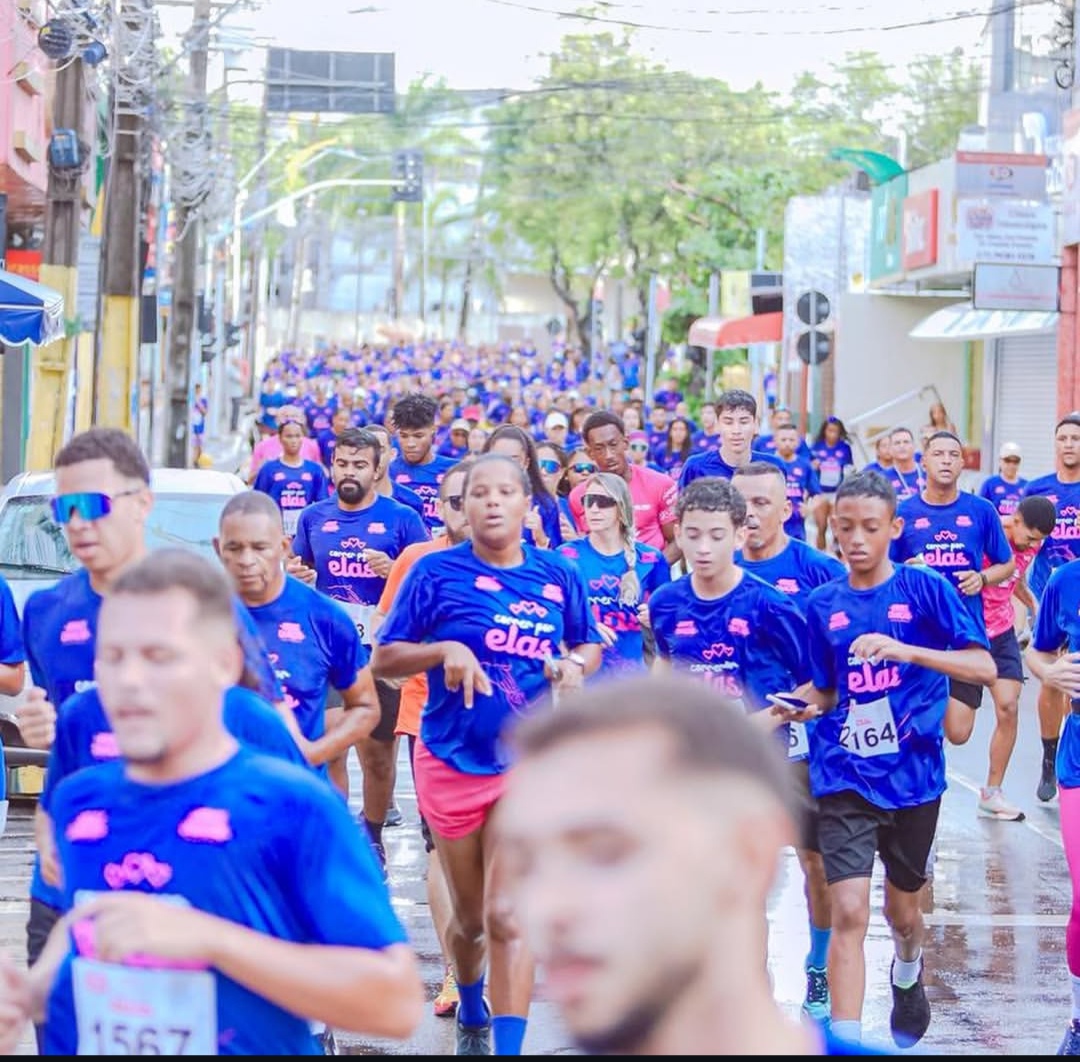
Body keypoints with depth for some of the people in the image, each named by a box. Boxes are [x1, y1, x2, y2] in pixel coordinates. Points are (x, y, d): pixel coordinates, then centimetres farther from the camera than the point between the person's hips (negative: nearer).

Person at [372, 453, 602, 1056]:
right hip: (452, 762, 0)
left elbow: (591, 645, 17)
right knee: (471, 918, 15)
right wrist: (444, 649, -22)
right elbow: (382, 660, -4)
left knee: (508, 916, -15)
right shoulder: (436, 572, -5)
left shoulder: (560, 577, 1)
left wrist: (575, 665, -7)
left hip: (529, 764, 0)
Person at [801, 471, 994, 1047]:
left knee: (902, 909, 19)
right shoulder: (822, 604, 3)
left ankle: (908, 973, 52)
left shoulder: (926, 589, -6)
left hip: (913, 776, 0)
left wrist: (906, 650, -28)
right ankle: (846, 1041, -12)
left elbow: (985, 667, -15)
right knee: (847, 912, -15)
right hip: (846, 778, 0)